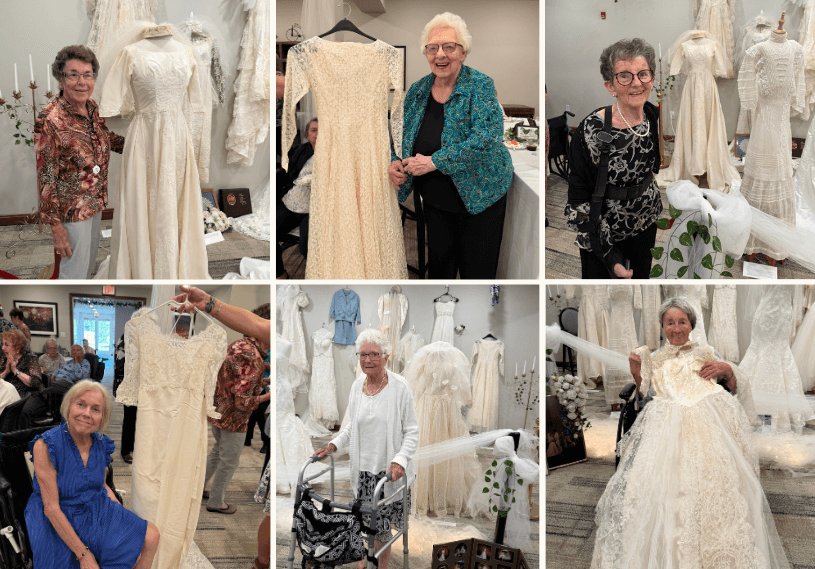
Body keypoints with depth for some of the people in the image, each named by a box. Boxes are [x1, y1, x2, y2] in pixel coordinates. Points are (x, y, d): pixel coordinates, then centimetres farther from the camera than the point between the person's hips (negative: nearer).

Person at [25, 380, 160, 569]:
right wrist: (83, 554, -23)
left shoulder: (101, 444, -1)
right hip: (57, 521, -6)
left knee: (151, 537, -8)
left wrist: (125, 520, 1)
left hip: (97, 511, 6)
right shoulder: (45, 445, -20)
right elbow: (51, 508, -21)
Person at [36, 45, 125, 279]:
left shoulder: (92, 107, -2)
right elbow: (46, 178, -22)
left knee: (89, 259, 24)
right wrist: (55, 225, -21)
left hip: (96, 202, 8)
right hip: (71, 209, -8)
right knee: (75, 269, 3)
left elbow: (106, 138, 20)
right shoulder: (49, 119, -24)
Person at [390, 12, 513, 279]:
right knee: (438, 265, 14)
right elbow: (401, 134, 14)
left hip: (479, 197, -4)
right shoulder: (417, 90, 2)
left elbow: (486, 137, -26)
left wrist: (435, 161, -27)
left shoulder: (480, 85, -14)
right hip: (435, 200, 4)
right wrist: (395, 162, -9)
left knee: (478, 271, 5)